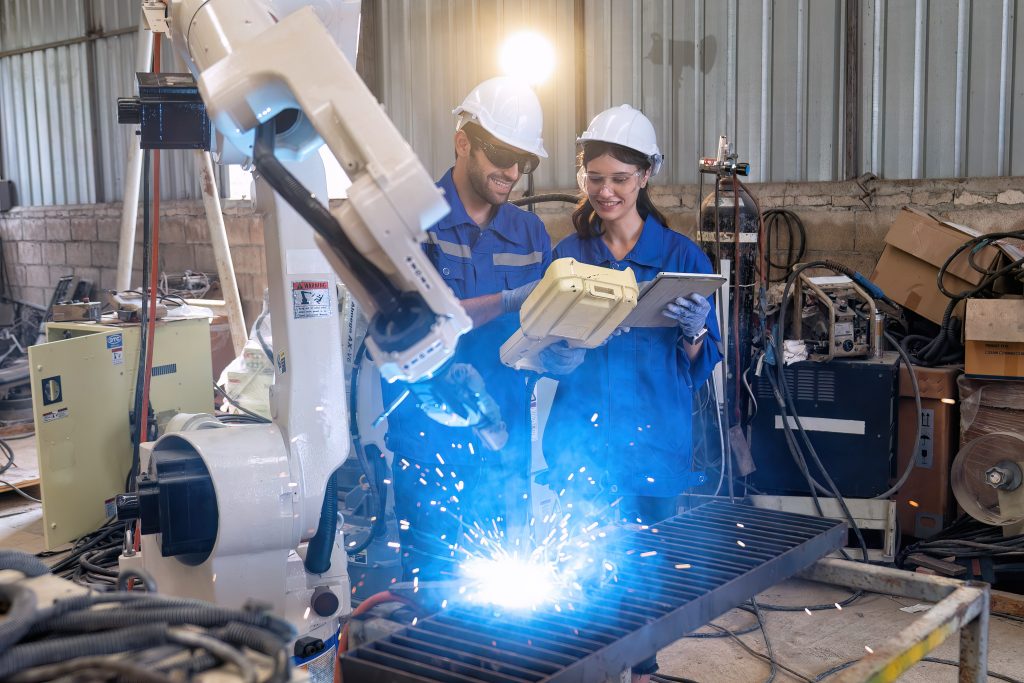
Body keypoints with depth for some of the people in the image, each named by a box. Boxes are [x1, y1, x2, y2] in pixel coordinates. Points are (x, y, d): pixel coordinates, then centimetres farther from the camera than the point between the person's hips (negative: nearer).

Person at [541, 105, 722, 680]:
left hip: (653, 442, -1)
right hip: (580, 440, 2)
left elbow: (703, 367, 0)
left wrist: (694, 333, -21)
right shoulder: (567, 254, 4)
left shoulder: (682, 257, -2)